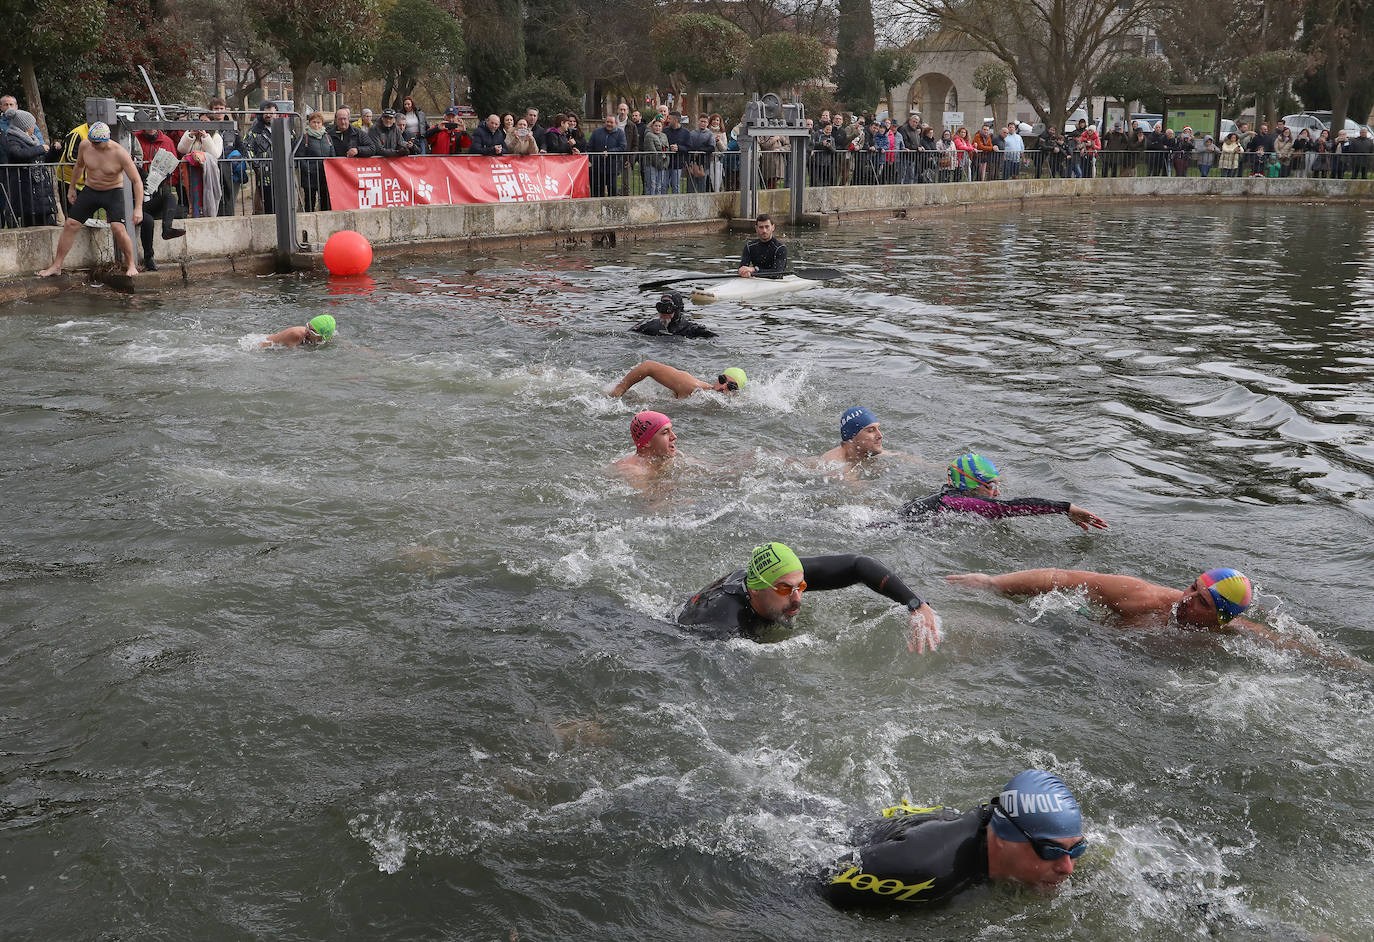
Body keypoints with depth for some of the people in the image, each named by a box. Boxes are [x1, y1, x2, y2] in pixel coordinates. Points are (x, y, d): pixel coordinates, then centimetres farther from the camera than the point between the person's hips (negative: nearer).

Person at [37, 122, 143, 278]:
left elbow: (137, 181, -20)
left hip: (113, 192, -4)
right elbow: (79, 166, 12)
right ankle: (56, 266, 8)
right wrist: (71, 188, 20)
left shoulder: (120, 154, -22)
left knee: (118, 228, -23)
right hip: (90, 190, 4)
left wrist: (138, 208, -26)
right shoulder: (85, 145, -9)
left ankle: (131, 265, -2)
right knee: (70, 225, -1)